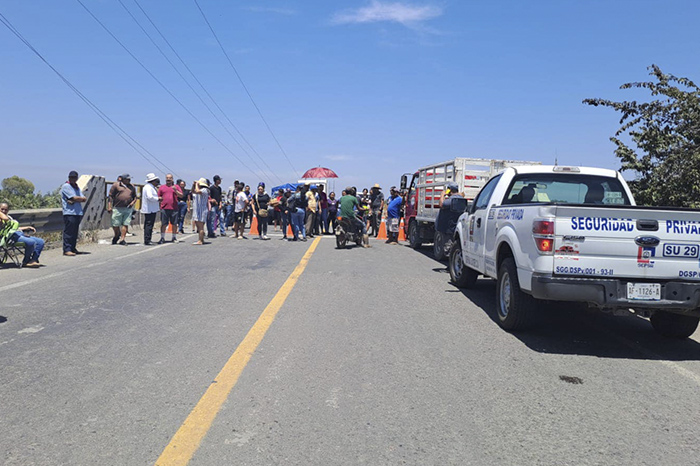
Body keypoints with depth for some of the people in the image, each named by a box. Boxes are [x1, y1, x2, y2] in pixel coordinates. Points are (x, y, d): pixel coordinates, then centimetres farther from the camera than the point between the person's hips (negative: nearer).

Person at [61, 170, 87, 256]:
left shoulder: (77, 187, 21)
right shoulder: (66, 186, -2)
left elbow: (84, 199, 8)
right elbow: (74, 198, -13)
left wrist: (74, 200, -8)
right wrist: (82, 198, 5)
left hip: (78, 213, 7)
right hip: (69, 213, -7)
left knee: (75, 232, 9)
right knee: (68, 232, -8)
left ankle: (72, 248, 16)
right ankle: (67, 250, -8)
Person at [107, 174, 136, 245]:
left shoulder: (132, 187, 14)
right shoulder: (116, 185, 1)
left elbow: (135, 197, 22)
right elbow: (110, 196, 0)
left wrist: (133, 202, 1)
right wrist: (109, 207, -7)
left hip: (128, 209, 3)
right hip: (117, 208, -3)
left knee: (125, 224, -5)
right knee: (115, 224, 2)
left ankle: (122, 239, -2)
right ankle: (116, 236, 28)